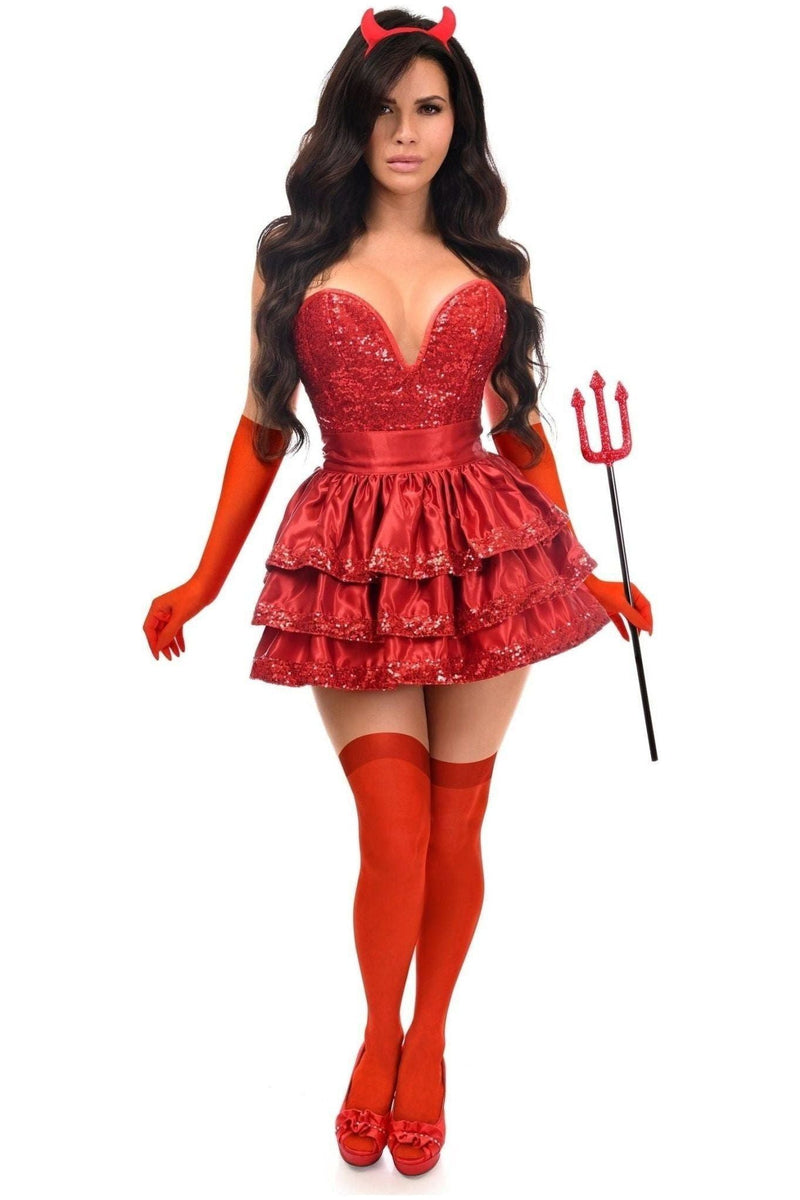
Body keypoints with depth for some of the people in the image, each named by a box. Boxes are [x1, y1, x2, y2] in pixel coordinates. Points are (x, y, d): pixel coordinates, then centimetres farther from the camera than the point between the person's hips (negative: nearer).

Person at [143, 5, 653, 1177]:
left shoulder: (497, 267, 10)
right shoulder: (292, 256, 7)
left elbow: (520, 430, 13)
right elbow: (262, 428, 9)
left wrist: (581, 572, 12)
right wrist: (205, 580, 6)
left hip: (484, 557, 2)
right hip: (353, 568, -1)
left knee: (454, 830, 8)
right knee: (394, 837, -4)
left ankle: (427, 1044, 31)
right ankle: (377, 1040, 23)